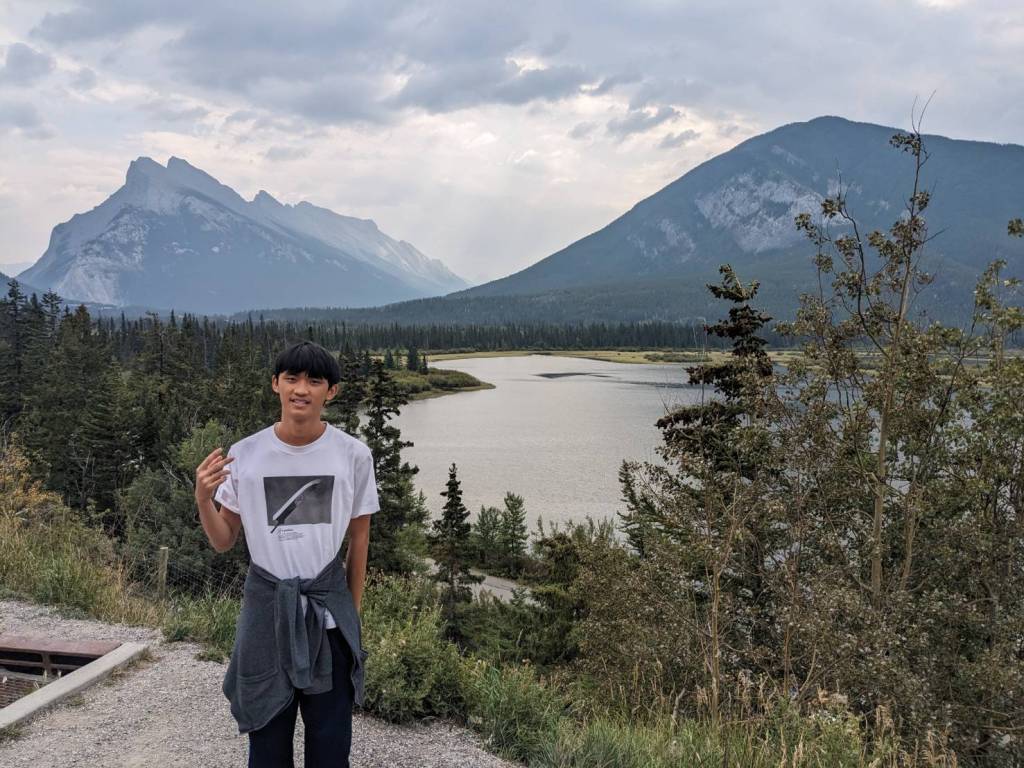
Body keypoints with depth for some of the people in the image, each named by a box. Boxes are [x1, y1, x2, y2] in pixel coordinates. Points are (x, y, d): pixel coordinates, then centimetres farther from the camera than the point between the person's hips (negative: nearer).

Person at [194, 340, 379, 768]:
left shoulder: (353, 455, -7)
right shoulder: (244, 455, -6)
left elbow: (359, 537, 3)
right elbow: (223, 542, 1)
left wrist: (353, 612, 8)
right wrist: (203, 499, -18)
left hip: (328, 613, 0)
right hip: (266, 611, 0)